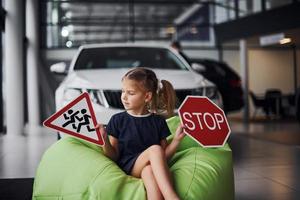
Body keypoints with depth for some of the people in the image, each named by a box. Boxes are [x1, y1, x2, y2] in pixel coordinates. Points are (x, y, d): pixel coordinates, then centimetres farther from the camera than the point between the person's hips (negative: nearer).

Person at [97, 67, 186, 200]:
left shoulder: (158, 121, 10)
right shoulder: (118, 120, 6)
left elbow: (164, 156, 12)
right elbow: (113, 156, 4)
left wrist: (177, 139, -3)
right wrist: (105, 140, -13)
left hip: (149, 167, 1)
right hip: (127, 167, -1)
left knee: (148, 170, -37)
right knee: (155, 149, -31)